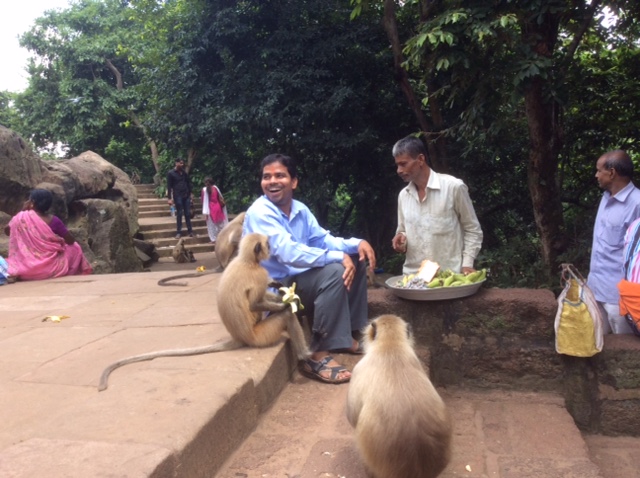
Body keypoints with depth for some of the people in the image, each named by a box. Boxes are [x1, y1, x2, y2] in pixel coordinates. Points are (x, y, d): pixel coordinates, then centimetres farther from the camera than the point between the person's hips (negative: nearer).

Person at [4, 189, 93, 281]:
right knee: (75, 248, 21)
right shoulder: (53, 220, -12)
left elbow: (7, 231, 14)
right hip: (50, 268, -3)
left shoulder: (21, 217, -7)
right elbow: (71, 241, -5)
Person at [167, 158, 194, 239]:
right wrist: (170, 198, -10)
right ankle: (179, 232, 5)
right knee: (179, 214, -2)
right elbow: (169, 186, -5)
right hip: (177, 196, -4)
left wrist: (191, 193, 11)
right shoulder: (170, 173, -3)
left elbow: (189, 183, 16)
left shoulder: (185, 172, 10)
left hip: (186, 195, 4)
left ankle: (190, 231, 11)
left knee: (188, 213, 5)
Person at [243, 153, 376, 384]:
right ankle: (317, 355, -23)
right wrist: (338, 257, -31)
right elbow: (289, 253, -31)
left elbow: (323, 240, 8)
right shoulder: (259, 212, -20)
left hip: (299, 276, 9)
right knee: (334, 272, -29)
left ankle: (349, 333, 14)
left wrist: (356, 243, -10)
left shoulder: (300, 209, 6)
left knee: (355, 259, 10)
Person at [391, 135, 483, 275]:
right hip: (413, 276, 4)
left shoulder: (453, 187, -6)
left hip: (449, 275, -4)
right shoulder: (403, 195, 8)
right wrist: (401, 240, -4)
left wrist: (467, 264, -8)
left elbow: (473, 230, 0)